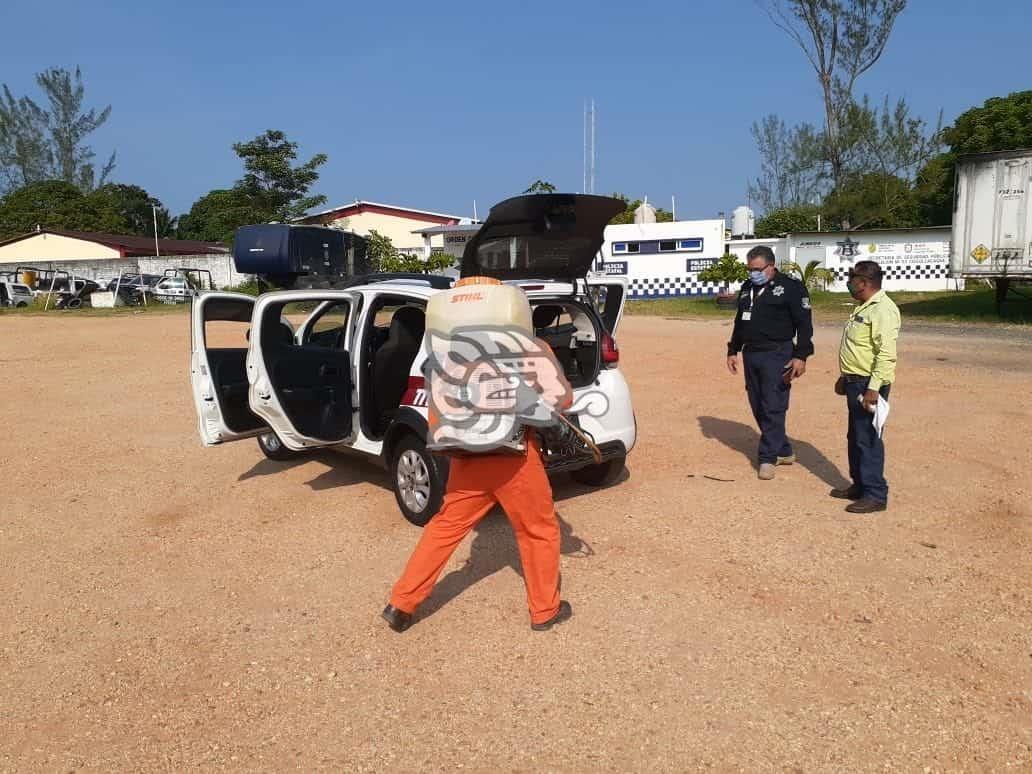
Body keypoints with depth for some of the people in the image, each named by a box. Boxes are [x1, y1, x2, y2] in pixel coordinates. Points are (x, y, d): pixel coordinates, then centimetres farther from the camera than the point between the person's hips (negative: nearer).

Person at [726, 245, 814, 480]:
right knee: (758, 408, 10)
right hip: (751, 355, 7)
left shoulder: (791, 287, -6)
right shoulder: (747, 288, 14)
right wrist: (733, 350, 19)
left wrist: (801, 356, -16)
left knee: (773, 408, -7)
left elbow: (804, 324, -9)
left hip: (776, 355, -7)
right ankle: (784, 451, 23)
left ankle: (768, 458, 2)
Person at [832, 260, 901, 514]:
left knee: (868, 440, -5)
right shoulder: (864, 308, 16)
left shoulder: (883, 310, -17)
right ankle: (859, 485, 28)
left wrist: (873, 388, -28)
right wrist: (844, 377, 25)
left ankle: (875, 495, 3)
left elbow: (886, 354, -25)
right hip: (855, 382, 10)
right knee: (855, 438, 17)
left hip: (869, 385, -10)